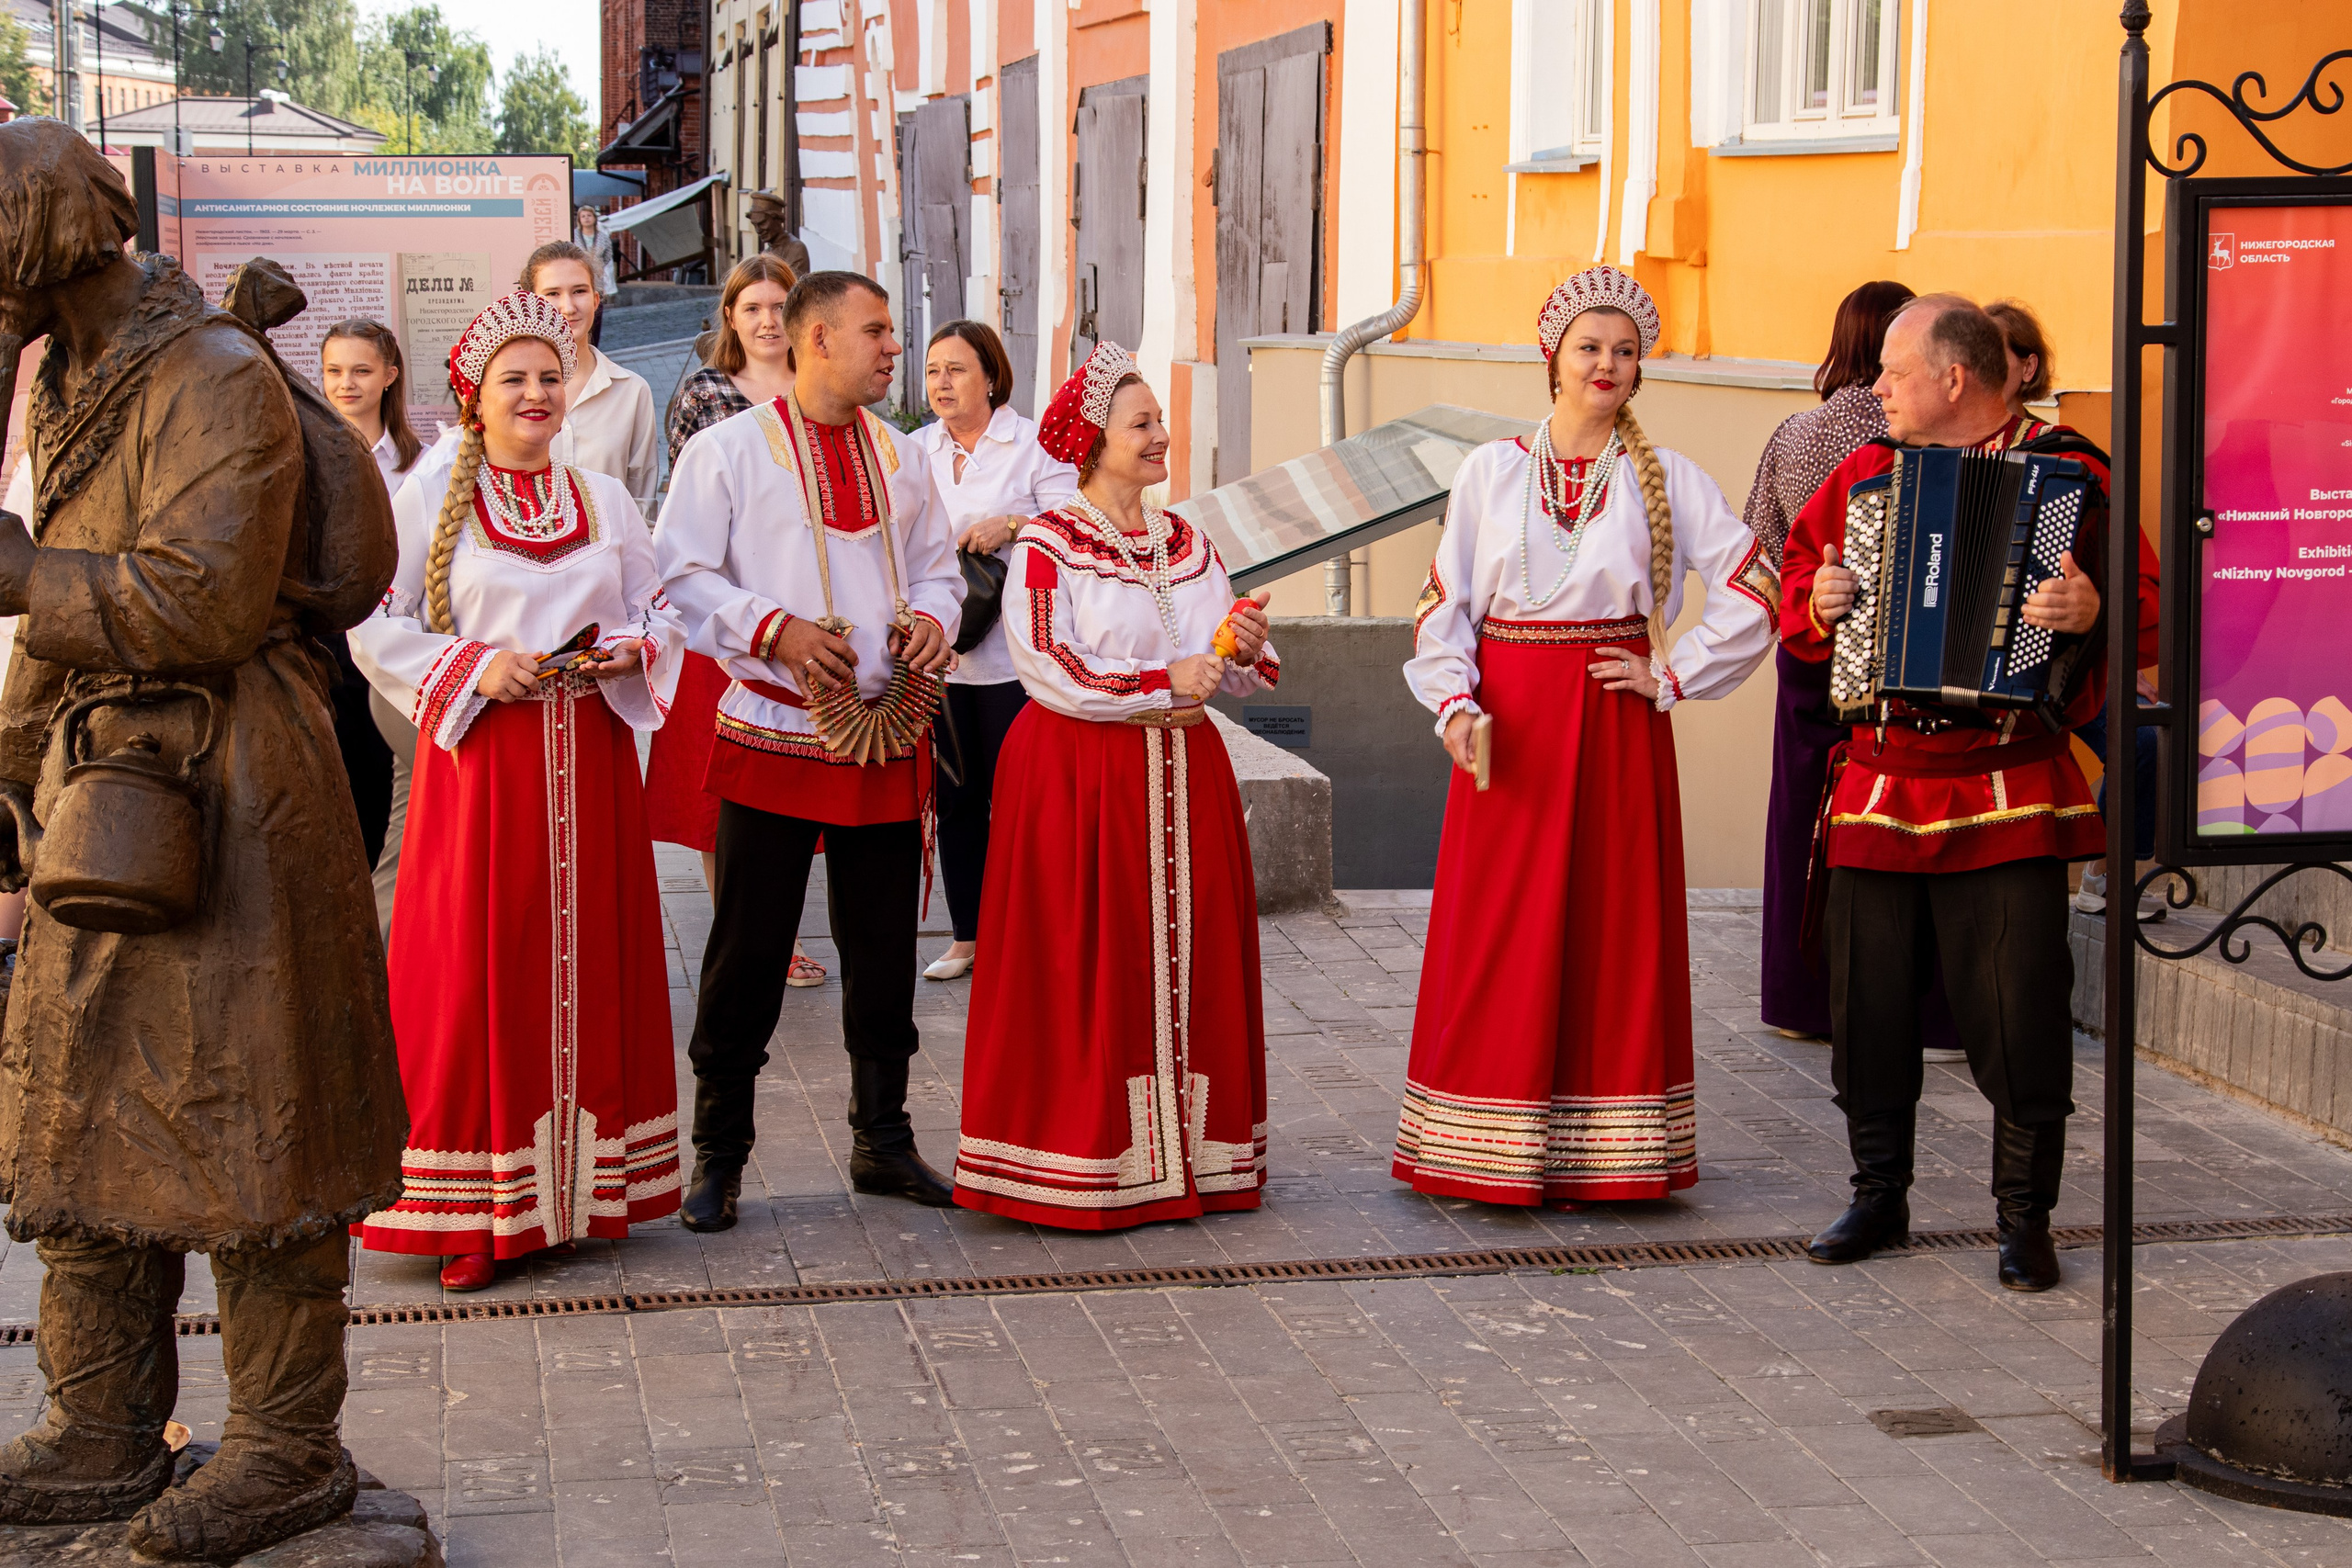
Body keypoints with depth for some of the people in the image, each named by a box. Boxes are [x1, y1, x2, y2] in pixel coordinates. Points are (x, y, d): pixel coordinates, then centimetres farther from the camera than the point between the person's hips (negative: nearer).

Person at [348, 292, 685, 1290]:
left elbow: (661, 617, 14)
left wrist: (627, 653, -7)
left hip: (590, 754, 4)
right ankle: (477, 1214, 3)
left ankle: (583, 1186, 15)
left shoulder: (604, 498, 13)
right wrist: (475, 669, -13)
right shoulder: (429, 495, 1)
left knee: (592, 967, 5)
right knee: (478, 972, -3)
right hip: (480, 754, -4)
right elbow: (375, 626, -1)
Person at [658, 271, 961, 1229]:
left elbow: (938, 567, 19)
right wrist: (774, 628, -19)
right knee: (749, 951, -1)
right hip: (774, 735, -5)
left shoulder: (900, 457, 14)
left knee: (884, 950, 10)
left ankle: (882, 1141, 22)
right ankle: (718, 1156, 9)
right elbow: (681, 575, -6)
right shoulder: (727, 450, -3)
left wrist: (932, 618, -3)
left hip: (887, 736, 5)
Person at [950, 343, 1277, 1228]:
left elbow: (1239, 680, 14)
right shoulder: (1047, 544, -4)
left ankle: (1187, 1147, 13)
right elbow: (1042, 664, -16)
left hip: (1180, 775, 6)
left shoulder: (1186, 543, 14)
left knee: (1188, 958, 6)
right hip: (1078, 776, -6)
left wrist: (1246, 649, -9)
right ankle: (1083, 1167, 2)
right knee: (1084, 968, -4)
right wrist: (1161, 685, -18)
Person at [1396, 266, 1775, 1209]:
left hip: (1616, 729, 0)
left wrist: (1677, 678, -3)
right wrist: (1456, 702, -8)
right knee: (1498, 935, 0)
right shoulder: (1492, 470, 6)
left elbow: (1751, 592, 3)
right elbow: (1444, 601, 5)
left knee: (1612, 927, 0)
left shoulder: (1669, 480, 4)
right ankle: (1493, 1155, 7)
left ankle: (1597, 1153, 8)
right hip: (1508, 727, 0)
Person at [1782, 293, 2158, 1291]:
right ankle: (1879, 1196, 24)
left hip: (2007, 801, -5)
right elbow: (1796, 580, 21)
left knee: (2019, 1011, -2)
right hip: (1877, 788, 5)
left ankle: (2024, 1218, 12)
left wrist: (2093, 614, -28)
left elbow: (2149, 605, -8)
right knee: (1868, 1002, 9)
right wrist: (1817, 604, -1)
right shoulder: (1865, 474, 12)